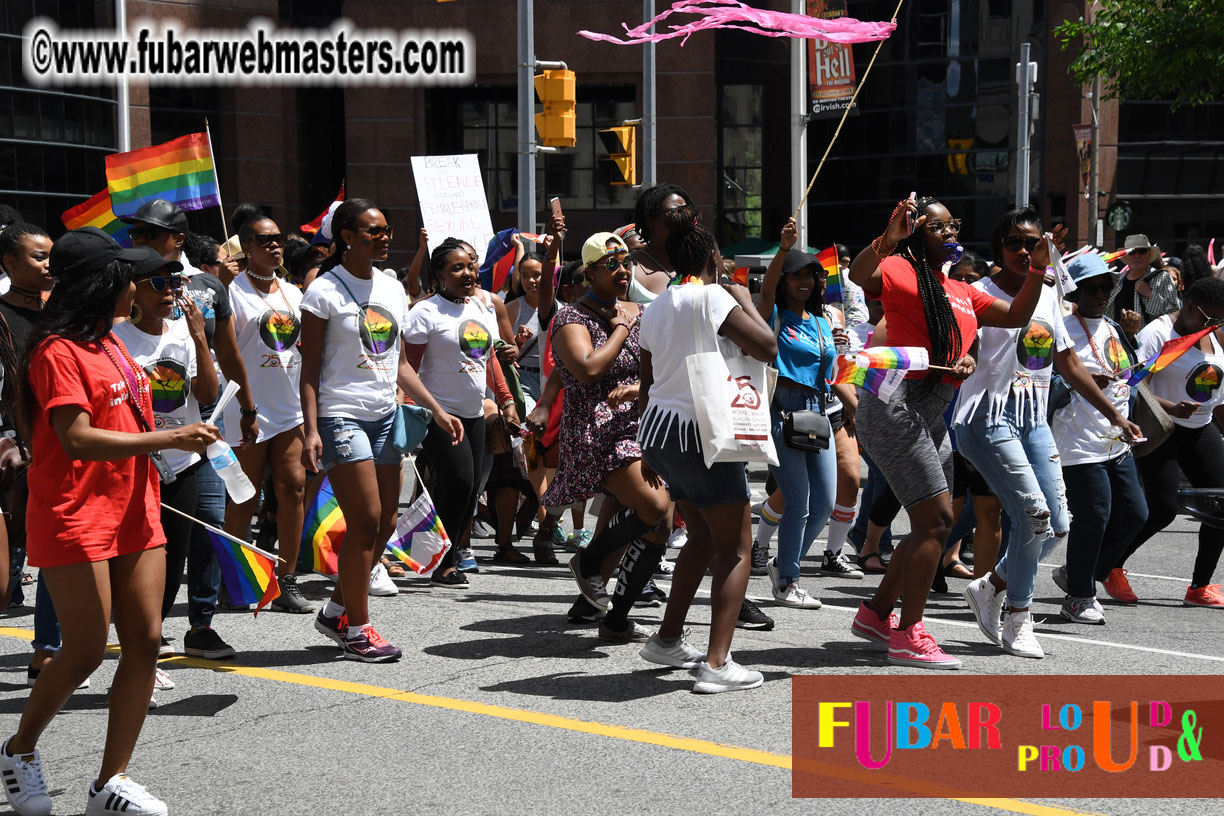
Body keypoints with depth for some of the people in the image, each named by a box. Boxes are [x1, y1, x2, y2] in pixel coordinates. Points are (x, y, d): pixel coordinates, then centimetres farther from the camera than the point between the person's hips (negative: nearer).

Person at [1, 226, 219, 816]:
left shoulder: (109, 344, 15)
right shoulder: (57, 351, -13)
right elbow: (77, 439, -22)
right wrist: (169, 439, -24)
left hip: (133, 513, 8)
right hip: (75, 519, -8)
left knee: (144, 641, 1)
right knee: (86, 652, -5)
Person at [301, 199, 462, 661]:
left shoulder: (392, 290, 13)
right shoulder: (325, 290, -6)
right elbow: (310, 369, -7)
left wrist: (437, 410, 12)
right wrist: (311, 429, -16)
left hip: (385, 415, 7)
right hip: (341, 415, -7)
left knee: (385, 523, 6)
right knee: (366, 521, -10)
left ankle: (336, 610, 24)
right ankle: (356, 630, 0)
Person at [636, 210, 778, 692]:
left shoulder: (656, 308, 14)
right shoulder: (712, 295, -10)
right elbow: (768, 348, -17)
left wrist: (650, 445, 28)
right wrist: (744, 299, -1)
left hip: (657, 428, 8)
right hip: (699, 432, -8)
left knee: (704, 536, 24)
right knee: (736, 548, -3)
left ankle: (668, 640, 29)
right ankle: (717, 664, -13)